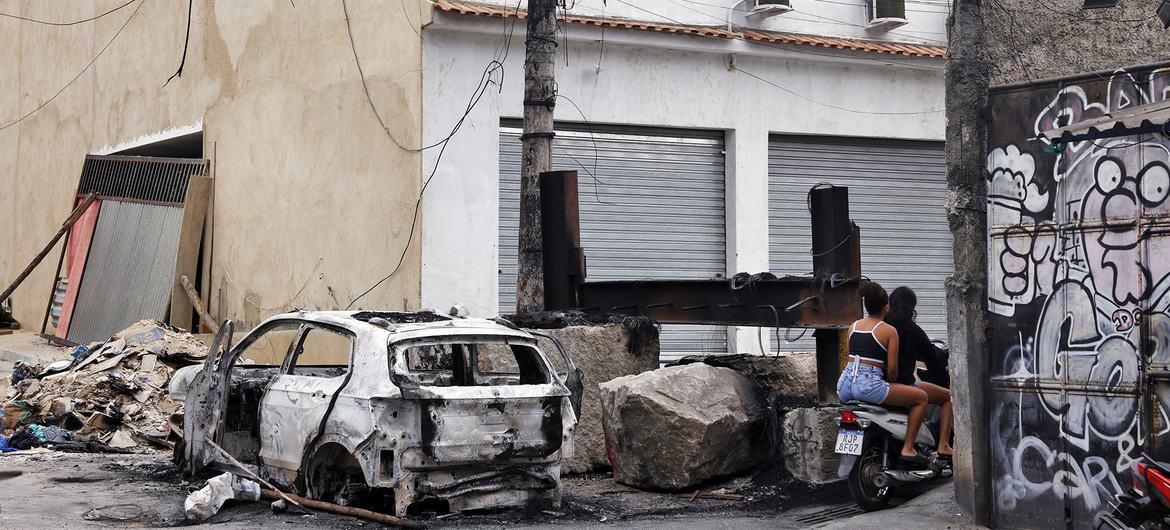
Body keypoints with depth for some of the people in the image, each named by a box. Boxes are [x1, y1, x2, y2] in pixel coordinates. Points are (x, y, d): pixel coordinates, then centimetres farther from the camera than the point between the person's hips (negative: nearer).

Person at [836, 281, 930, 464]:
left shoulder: (853, 326, 16)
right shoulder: (889, 331, 0)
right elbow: (892, 368, -4)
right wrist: (891, 384, 17)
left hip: (844, 385, 7)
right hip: (869, 385, -7)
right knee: (921, 397, 5)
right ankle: (907, 449, 1)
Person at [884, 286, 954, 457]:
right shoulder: (909, 328, -14)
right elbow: (933, 356, -4)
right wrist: (941, 354, 18)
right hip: (903, 384, -7)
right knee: (947, 397, 12)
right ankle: (943, 446, 0)